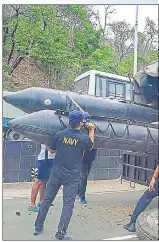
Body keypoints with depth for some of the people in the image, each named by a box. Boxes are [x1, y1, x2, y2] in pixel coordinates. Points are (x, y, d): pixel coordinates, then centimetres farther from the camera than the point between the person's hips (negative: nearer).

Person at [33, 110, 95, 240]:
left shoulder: (60, 134, -8)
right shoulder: (84, 138, -12)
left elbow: (51, 150, 6)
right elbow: (90, 146, 12)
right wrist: (92, 130, 17)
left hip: (56, 173, 3)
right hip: (72, 177, -2)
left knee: (47, 200, 14)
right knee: (68, 204, 6)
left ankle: (38, 227, 26)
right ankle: (61, 233, 7)